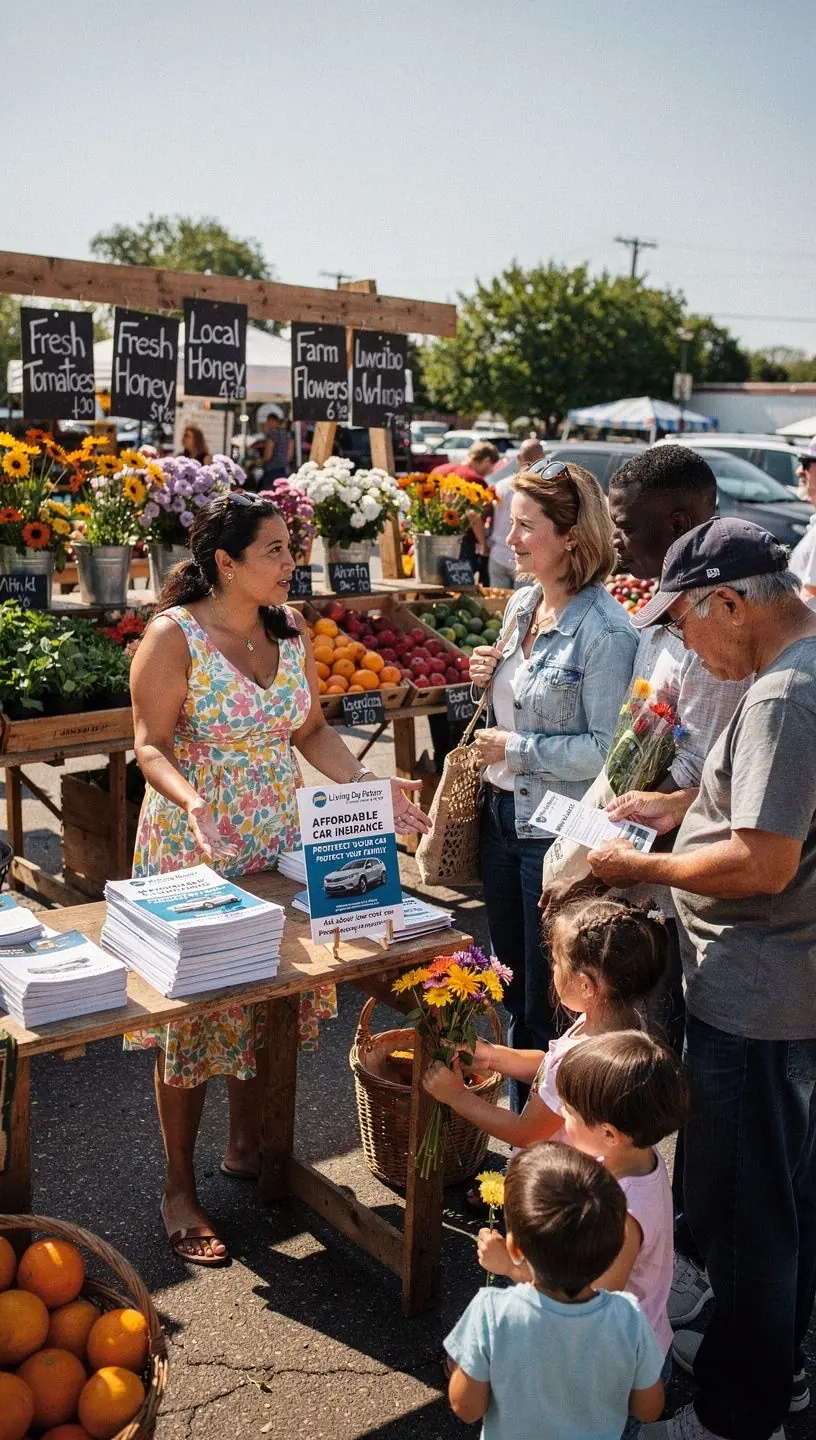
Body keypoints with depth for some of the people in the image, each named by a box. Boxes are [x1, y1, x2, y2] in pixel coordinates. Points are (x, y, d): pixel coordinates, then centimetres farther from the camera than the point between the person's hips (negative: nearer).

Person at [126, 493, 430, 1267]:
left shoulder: (289, 629, 4)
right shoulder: (174, 636, -14)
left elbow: (312, 731, 9)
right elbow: (151, 745, -14)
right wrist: (191, 801, -32)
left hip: (277, 848, 6)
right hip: (193, 851, -5)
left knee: (269, 1005, 13)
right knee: (193, 1015, 3)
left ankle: (246, 1149, 36)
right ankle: (180, 1189, 20)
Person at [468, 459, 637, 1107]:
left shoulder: (605, 630, -19)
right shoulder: (520, 604, 6)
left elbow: (607, 749, -21)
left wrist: (516, 750, -17)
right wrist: (488, 678, 0)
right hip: (503, 813, 8)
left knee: (550, 1003, 6)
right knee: (512, 987, 20)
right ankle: (520, 1122, 38)